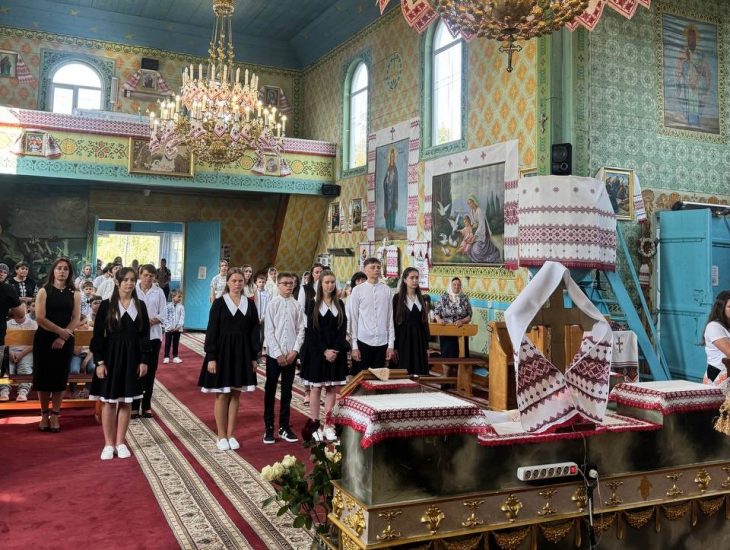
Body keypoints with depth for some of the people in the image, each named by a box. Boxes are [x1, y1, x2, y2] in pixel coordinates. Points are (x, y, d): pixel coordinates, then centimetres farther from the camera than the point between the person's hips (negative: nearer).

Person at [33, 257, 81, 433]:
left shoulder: (74, 294, 5)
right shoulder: (44, 291, 0)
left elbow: (76, 319, -3)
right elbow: (40, 318, -9)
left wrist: (63, 338, -15)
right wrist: (60, 331, -16)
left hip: (65, 341, 1)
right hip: (44, 339, -1)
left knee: (60, 377, 3)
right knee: (43, 377, 2)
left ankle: (55, 415, 13)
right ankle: (44, 415, 15)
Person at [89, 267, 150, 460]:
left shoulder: (140, 306, 4)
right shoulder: (107, 305, -3)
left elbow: (144, 335, 6)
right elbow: (98, 335, -4)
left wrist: (144, 360, 0)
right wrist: (99, 361, -9)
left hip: (132, 358, 2)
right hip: (111, 356, -2)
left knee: (126, 402, 7)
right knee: (109, 401, 3)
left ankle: (120, 443, 18)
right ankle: (108, 444, 14)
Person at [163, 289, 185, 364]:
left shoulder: (181, 307, -1)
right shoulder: (168, 306, -3)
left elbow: (182, 318, -4)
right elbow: (166, 317, -5)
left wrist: (178, 326, -15)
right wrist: (169, 326, -14)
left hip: (178, 329, 1)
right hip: (169, 329, -1)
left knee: (176, 343, 9)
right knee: (168, 343, 4)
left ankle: (175, 357, 17)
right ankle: (166, 357, 11)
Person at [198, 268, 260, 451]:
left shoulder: (249, 304, 5)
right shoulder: (219, 303, -4)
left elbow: (254, 331, 7)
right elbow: (211, 331, -6)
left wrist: (254, 356, 4)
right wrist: (211, 357, -12)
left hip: (242, 353, 3)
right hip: (222, 352, -3)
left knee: (235, 394, 8)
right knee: (222, 395, 2)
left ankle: (230, 435, 17)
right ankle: (221, 436, 12)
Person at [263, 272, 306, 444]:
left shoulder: (297, 305, 2)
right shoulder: (273, 304, -4)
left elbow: (301, 329, 3)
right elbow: (268, 331, -7)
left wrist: (295, 351, -7)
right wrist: (278, 354, -11)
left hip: (291, 355, 2)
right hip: (274, 354, -2)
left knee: (287, 391, 10)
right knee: (270, 391, 6)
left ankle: (284, 427, 19)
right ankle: (269, 428, 14)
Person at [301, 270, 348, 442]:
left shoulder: (339, 304, 8)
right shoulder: (313, 304, 0)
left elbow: (343, 329, 5)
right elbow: (311, 331, -5)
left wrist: (336, 350, -8)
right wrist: (324, 350, -13)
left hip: (336, 352, 3)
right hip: (317, 351, -3)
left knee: (332, 389, 3)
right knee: (316, 388, 1)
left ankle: (328, 425, 8)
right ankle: (314, 425, 7)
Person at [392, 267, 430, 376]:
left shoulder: (421, 299, 10)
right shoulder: (398, 298, -3)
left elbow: (425, 323, 12)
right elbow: (393, 323, -6)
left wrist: (426, 346, 7)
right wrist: (394, 346, -11)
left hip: (419, 340, 4)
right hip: (403, 340, -4)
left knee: (419, 375, 2)